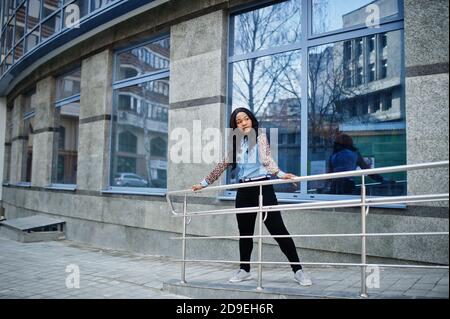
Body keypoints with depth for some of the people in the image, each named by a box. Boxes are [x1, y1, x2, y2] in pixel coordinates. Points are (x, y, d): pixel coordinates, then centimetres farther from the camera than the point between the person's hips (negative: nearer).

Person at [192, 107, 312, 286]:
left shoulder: (260, 137, 1)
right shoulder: (236, 144, 15)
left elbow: (266, 159, -15)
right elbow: (222, 166, 19)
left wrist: (279, 174, -33)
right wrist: (204, 183, 20)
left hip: (262, 187, -5)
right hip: (243, 191, 5)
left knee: (278, 230, -7)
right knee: (245, 232, 12)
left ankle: (298, 271, 0)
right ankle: (244, 269, 27)